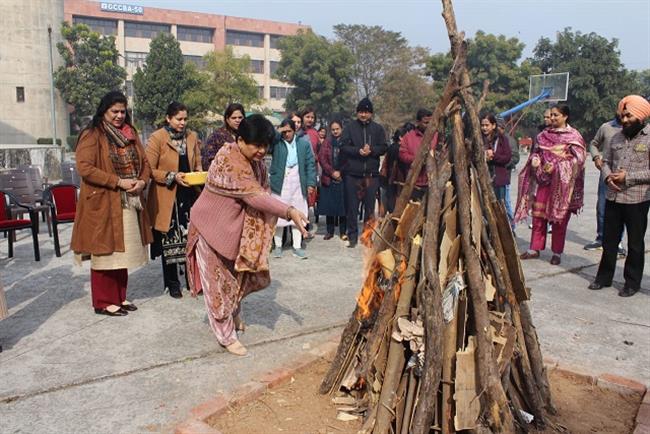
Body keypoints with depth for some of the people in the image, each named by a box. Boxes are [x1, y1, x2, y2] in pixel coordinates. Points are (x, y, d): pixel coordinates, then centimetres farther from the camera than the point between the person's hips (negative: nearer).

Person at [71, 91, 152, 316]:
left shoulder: (130, 133, 14)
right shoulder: (92, 135, -6)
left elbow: (144, 162, 14)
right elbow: (84, 167, -16)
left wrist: (142, 181, -7)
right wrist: (118, 182, -19)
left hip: (129, 203, 6)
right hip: (103, 203, -6)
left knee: (123, 251, 12)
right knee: (106, 252, 1)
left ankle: (119, 297, 24)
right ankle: (103, 302, 12)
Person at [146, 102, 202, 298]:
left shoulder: (192, 137, 9)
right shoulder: (157, 138, -6)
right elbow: (149, 170, -7)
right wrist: (173, 177, -17)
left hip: (188, 195, 4)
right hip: (167, 197, -3)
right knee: (169, 241, 5)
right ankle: (172, 283, 19)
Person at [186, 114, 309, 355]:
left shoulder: (256, 161, -2)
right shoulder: (228, 161, -30)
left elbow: (262, 194, 0)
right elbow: (255, 196, -38)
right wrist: (290, 211, -44)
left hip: (234, 228, 8)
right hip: (213, 227, -8)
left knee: (235, 276, 20)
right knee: (218, 281, 3)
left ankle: (233, 317, 43)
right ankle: (226, 335, 14)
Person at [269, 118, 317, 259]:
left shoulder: (304, 143, 6)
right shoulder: (276, 143, 3)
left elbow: (310, 164, 6)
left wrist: (311, 183, -1)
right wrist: (277, 133, -10)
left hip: (298, 185, 1)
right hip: (280, 184, -1)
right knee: (278, 216, 5)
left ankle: (297, 247, 12)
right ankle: (278, 246, 17)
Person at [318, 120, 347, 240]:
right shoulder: (326, 142, 9)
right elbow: (321, 158, 1)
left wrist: (341, 172, -10)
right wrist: (332, 172, -9)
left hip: (343, 178, -2)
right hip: (328, 179, 2)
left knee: (342, 205, -1)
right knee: (329, 206, 4)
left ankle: (343, 232, 8)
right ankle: (330, 231, 14)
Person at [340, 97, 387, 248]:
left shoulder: (378, 128, 10)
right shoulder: (350, 127, 6)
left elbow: (383, 148, 5)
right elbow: (343, 146, -2)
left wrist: (371, 150, -14)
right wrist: (358, 151, -16)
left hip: (371, 173, 1)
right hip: (352, 173, -1)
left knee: (370, 207, 5)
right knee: (352, 207, 2)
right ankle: (352, 236, 11)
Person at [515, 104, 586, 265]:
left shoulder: (573, 136, -3)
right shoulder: (545, 134, 10)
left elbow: (577, 159, -9)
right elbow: (537, 151, 16)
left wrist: (556, 166, -20)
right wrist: (535, 160, -7)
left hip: (562, 182, -4)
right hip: (544, 179, 4)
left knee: (559, 218, 3)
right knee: (538, 215, 6)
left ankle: (557, 253, 13)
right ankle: (535, 249, 16)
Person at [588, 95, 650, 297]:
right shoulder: (617, 137, 9)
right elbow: (606, 161, 15)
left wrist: (628, 177, -18)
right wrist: (608, 176, -5)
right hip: (613, 197, 5)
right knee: (609, 240, 13)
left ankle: (632, 282, 21)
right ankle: (604, 277, 26)